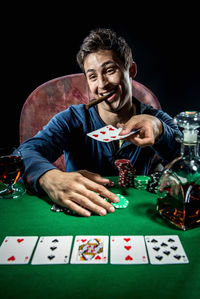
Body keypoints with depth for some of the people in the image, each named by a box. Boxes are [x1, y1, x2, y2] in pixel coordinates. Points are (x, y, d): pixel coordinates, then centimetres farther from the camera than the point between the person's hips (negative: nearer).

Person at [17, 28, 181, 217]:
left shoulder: (157, 120, -2)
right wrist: (51, 178, -41)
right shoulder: (72, 120, -7)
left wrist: (158, 128, -31)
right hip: (78, 217, 0)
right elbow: (24, 154, -20)